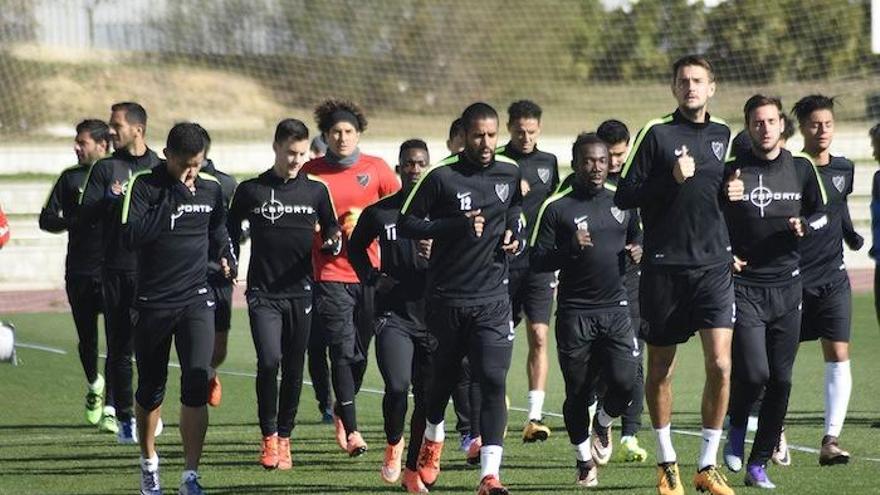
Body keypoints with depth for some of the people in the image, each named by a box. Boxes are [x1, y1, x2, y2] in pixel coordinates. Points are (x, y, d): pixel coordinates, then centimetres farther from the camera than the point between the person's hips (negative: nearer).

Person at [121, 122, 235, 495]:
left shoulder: (210, 188, 5)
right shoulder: (145, 185, -7)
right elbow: (131, 236, -22)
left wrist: (225, 258, 5)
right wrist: (174, 198, -22)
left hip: (196, 300, 1)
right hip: (152, 303, -1)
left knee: (196, 383, -14)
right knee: (150, 388, 10)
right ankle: (149, 462, 32)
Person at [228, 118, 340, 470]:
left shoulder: (316, 191, 6)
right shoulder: (250, 190, 4)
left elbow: (331, 229, 14)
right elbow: (230, 231, 14)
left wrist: (333, 241, -8)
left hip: (301, 292, 2)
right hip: (263, 292, -2)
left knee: (294, 369, 5)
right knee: (269, 360, -17)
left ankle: (284, 438, 17)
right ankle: (269, 437, -3)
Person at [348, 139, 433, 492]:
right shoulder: (379, 213, 5)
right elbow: (355, 248, 22)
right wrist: (372, 278, 7)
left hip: (433, 315, 1)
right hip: (394, 314, -1)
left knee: (428, 397, 4)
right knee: (396, 387, -18)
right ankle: (393, 445, 11)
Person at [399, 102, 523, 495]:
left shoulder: (510, 174, 5)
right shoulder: (441, 177, -9)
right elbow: (406, 223, -7)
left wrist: (515, 238, 4)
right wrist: (457, 226, -18)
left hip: (492, 299, 1)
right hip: (447, 296, -1)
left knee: (493, 381, -12)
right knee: (444, 375, 15)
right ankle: (433, 439, 46)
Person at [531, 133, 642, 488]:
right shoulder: (557, 208, -3)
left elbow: (636, 237, 25)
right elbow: (537, 261, -4)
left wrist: (637, 252, 2)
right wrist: (571, 249, -20)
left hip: (615, 308, 3)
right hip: (575, 314, -3)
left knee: (625, 383, -10)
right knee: (578, 392, 4)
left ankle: (603, 424, 23)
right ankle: (584, 458, 24)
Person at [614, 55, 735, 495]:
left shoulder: (723, 136, 12)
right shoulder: (656, 133, -2)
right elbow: (623, 196, -7)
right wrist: (671, 179, -17)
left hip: (714, 265, 2)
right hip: (664, 266, -2)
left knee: (719, 364, -11)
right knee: (660, 369, 7)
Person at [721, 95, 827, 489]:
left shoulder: (801, 169, 7)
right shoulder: (732, 172, -4)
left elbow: (821, 213, 19)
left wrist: (805, 227, -2)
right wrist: (726, 255, -16)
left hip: (787, 287, 4)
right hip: (744, 284, -4)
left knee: (780, 381, 2)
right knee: (753, 372, -16)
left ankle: (758, 464, 12)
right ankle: (736, 429, 16)